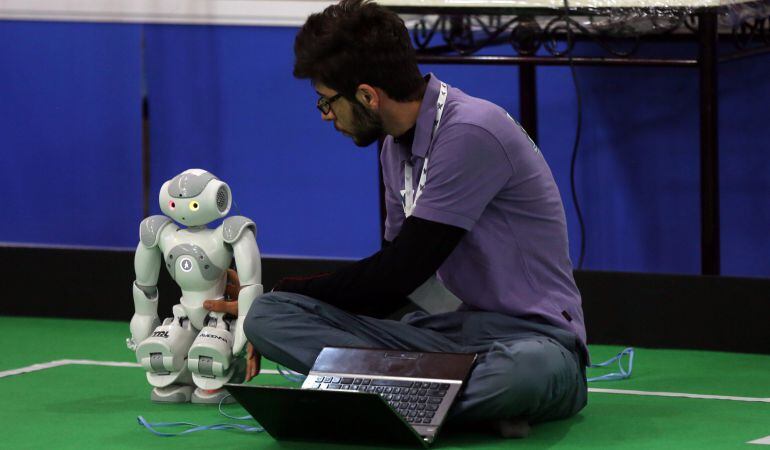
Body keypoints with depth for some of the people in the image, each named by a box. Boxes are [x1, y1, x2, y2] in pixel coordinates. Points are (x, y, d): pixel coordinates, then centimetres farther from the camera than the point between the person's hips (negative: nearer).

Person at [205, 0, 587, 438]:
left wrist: (292, 290, 0)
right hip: (450, 329, 8)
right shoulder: (398, 145, 13)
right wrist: (281, 303, 11)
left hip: (533, 335, -8)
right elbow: (393, 275, 20)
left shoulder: (470, 133, -16)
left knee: (533, 368, -46)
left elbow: (400, 273, -14)